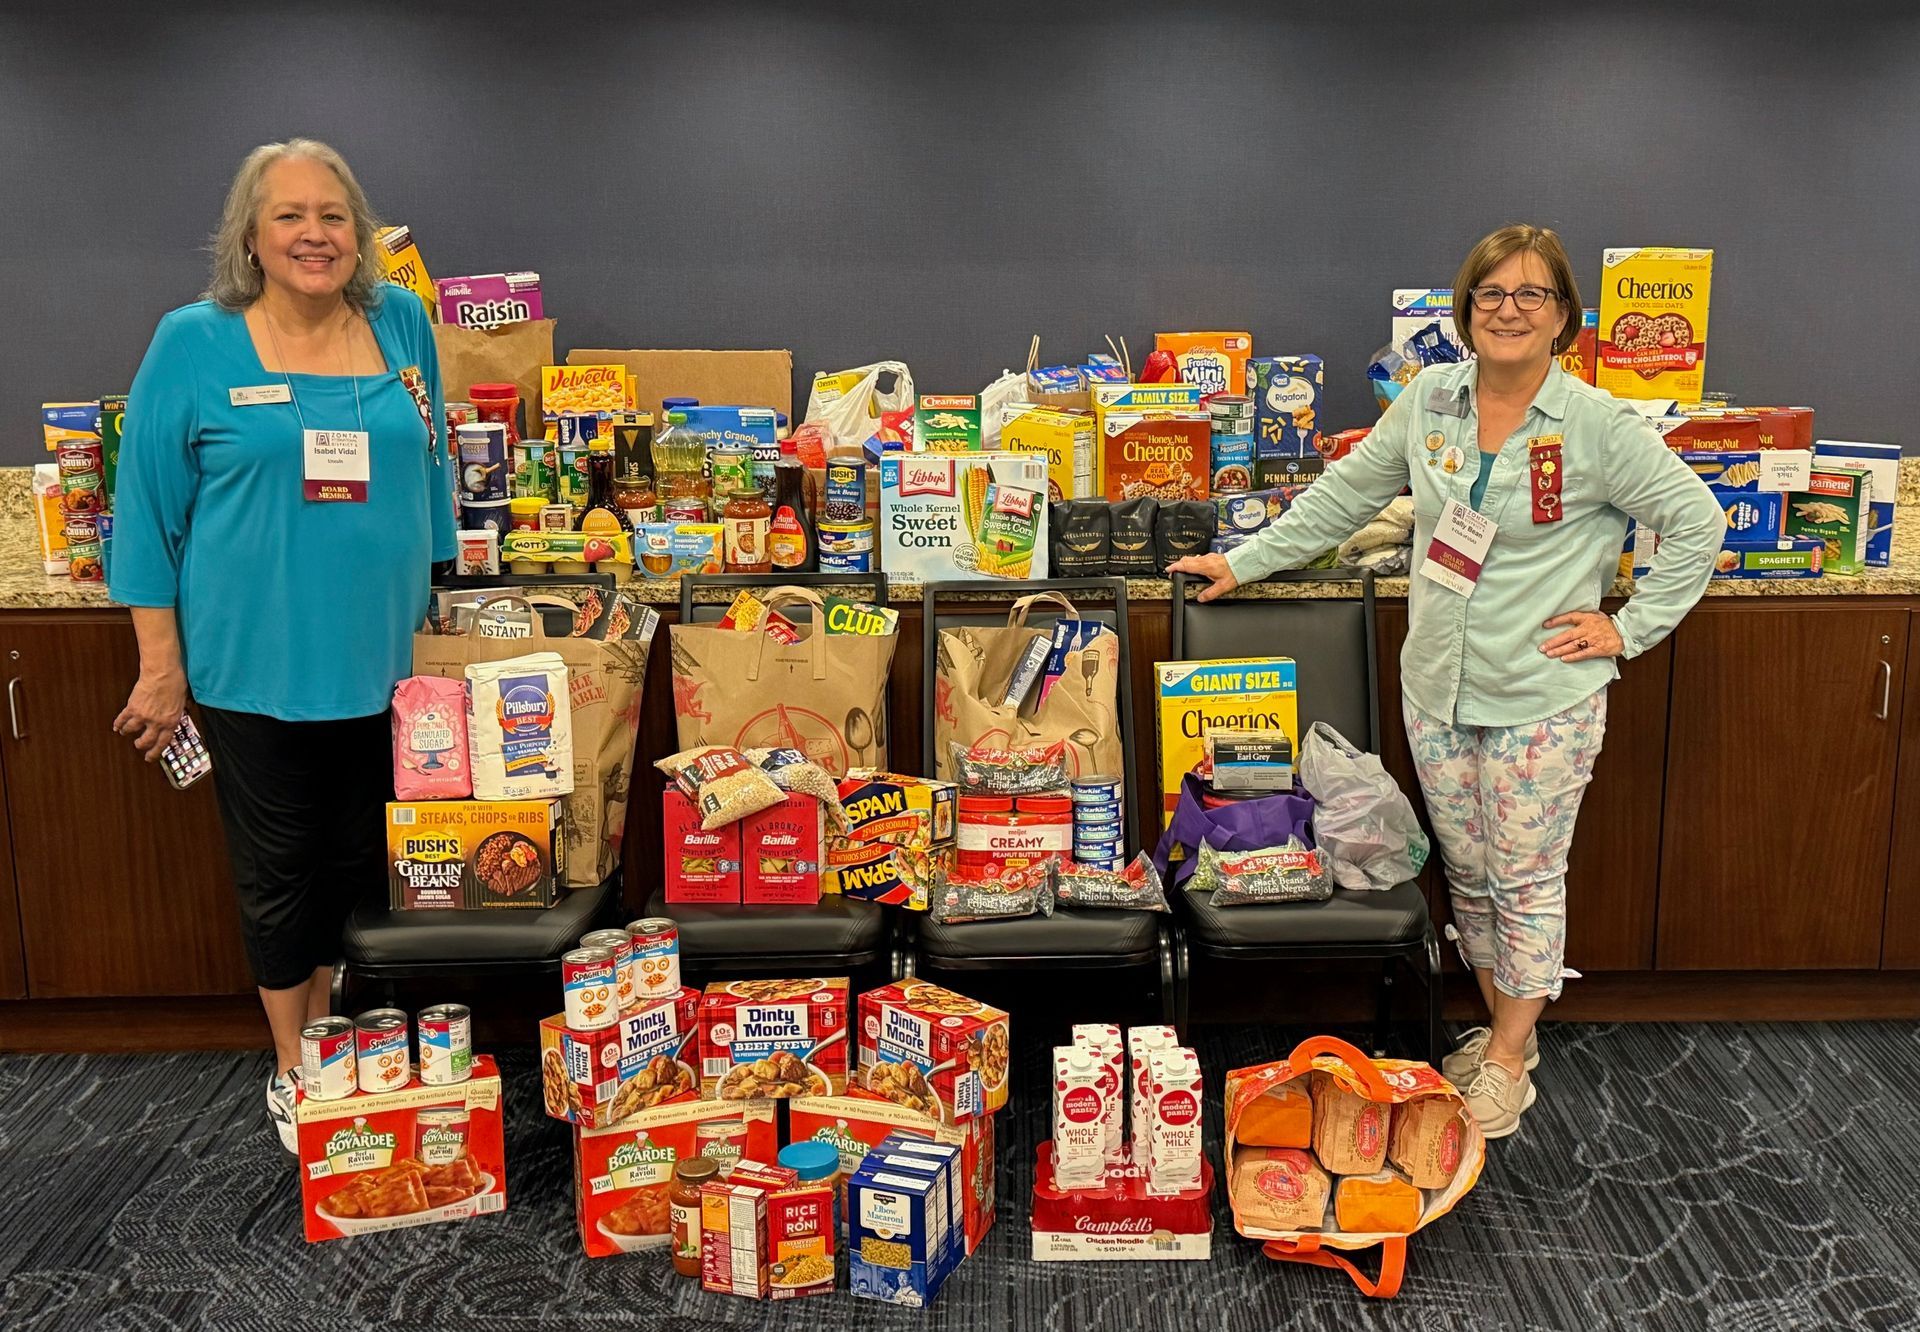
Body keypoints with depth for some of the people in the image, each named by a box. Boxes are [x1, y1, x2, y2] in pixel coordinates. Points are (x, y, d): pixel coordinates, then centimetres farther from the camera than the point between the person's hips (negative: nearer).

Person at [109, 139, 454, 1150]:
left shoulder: (402, 326, 3)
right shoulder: (194, 345, -6)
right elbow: (150, 510, -3)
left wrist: (432, 604, 14)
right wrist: (161, 666, -5)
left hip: (381, 659, 3)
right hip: (253, 667, -3)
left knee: (358, 861, 13)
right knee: (279, 871, 9)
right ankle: (292, 1070, 27)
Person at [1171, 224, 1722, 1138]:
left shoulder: (1597, 426, -11)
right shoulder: (1430, 399, 2)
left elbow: (1696, 522, -5)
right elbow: (1345, 495, 12)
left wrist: (1629, 628, -8)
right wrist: (1246, 562, 12)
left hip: (1543, 697, -4)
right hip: (1438, 687, 5)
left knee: (1527, 878, 7)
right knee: (1467, 871, 15)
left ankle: (1509, 1060, 22)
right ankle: (1504, 1023, 33)